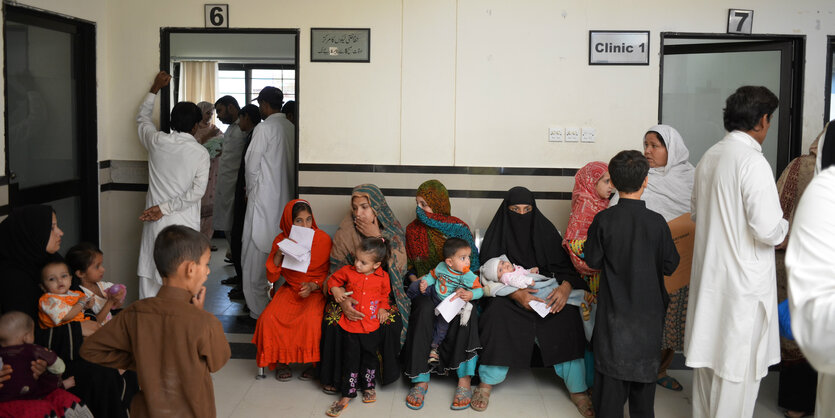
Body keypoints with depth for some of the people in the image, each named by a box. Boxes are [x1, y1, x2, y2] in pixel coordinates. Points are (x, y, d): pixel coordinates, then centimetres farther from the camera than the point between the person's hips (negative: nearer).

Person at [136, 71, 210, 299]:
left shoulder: (157, 141, 0)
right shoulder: (201, 153, -7)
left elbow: (142, 118, 23)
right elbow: (197, 191, -14)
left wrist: (155, 88, 31)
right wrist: (164, 208, -10)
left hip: (156, 222, 3)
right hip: (184, 224, -3)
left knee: (149, 275, 8)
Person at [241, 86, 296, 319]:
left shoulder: (264, 128, -12)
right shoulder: (291, 128, 7)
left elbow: (251, 165, -9)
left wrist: (250, 190, 9)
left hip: (264, 199, -7)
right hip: (286, 199, 7)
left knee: (256, 256, 0)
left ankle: (258, 311, 3)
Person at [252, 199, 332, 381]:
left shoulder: (323, 239, -7)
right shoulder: (281, 240, -1)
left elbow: (329, 274, 1)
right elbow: (272, 277, 0)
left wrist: (313, 286, -18)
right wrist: (279, 253, -16)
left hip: (316, 291, -3)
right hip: (290, 290, 3)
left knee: (311, 320, -33)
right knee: (269, 318, -24)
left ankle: (313, 363, -7)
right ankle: (281, 361, -2)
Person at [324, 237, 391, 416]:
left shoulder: (383, 277, -7)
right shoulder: (348, 271, -9)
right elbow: (333, 279, 9)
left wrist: (383, 308, -2)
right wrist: (335, 289, -11)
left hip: (371, 327, 1)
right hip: (350, 325, 0)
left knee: (369, 357, 17)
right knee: (350, 359, 5)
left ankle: (368, 386, 39)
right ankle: (348, 394, 15)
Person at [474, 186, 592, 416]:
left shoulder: (545, 230, 4)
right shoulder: (497, 234, 0)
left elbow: (567, 266, 0)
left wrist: (566, 287, -23)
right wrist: (515, 293, -26)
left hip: (546, 291, 2)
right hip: (508, 295, -1)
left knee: (567, 316, -29)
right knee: (497, 312, -35)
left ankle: (578, 390, -20)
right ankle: (486, 383, -21)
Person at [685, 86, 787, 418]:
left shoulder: (709, 157, 6)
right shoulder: (752, 161, -18)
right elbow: (768, 230, -22)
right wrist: (785, 226, -2)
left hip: (708, 274, 8)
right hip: (743, 281, -8)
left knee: (708, 353, 19)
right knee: (738, 365, 3)